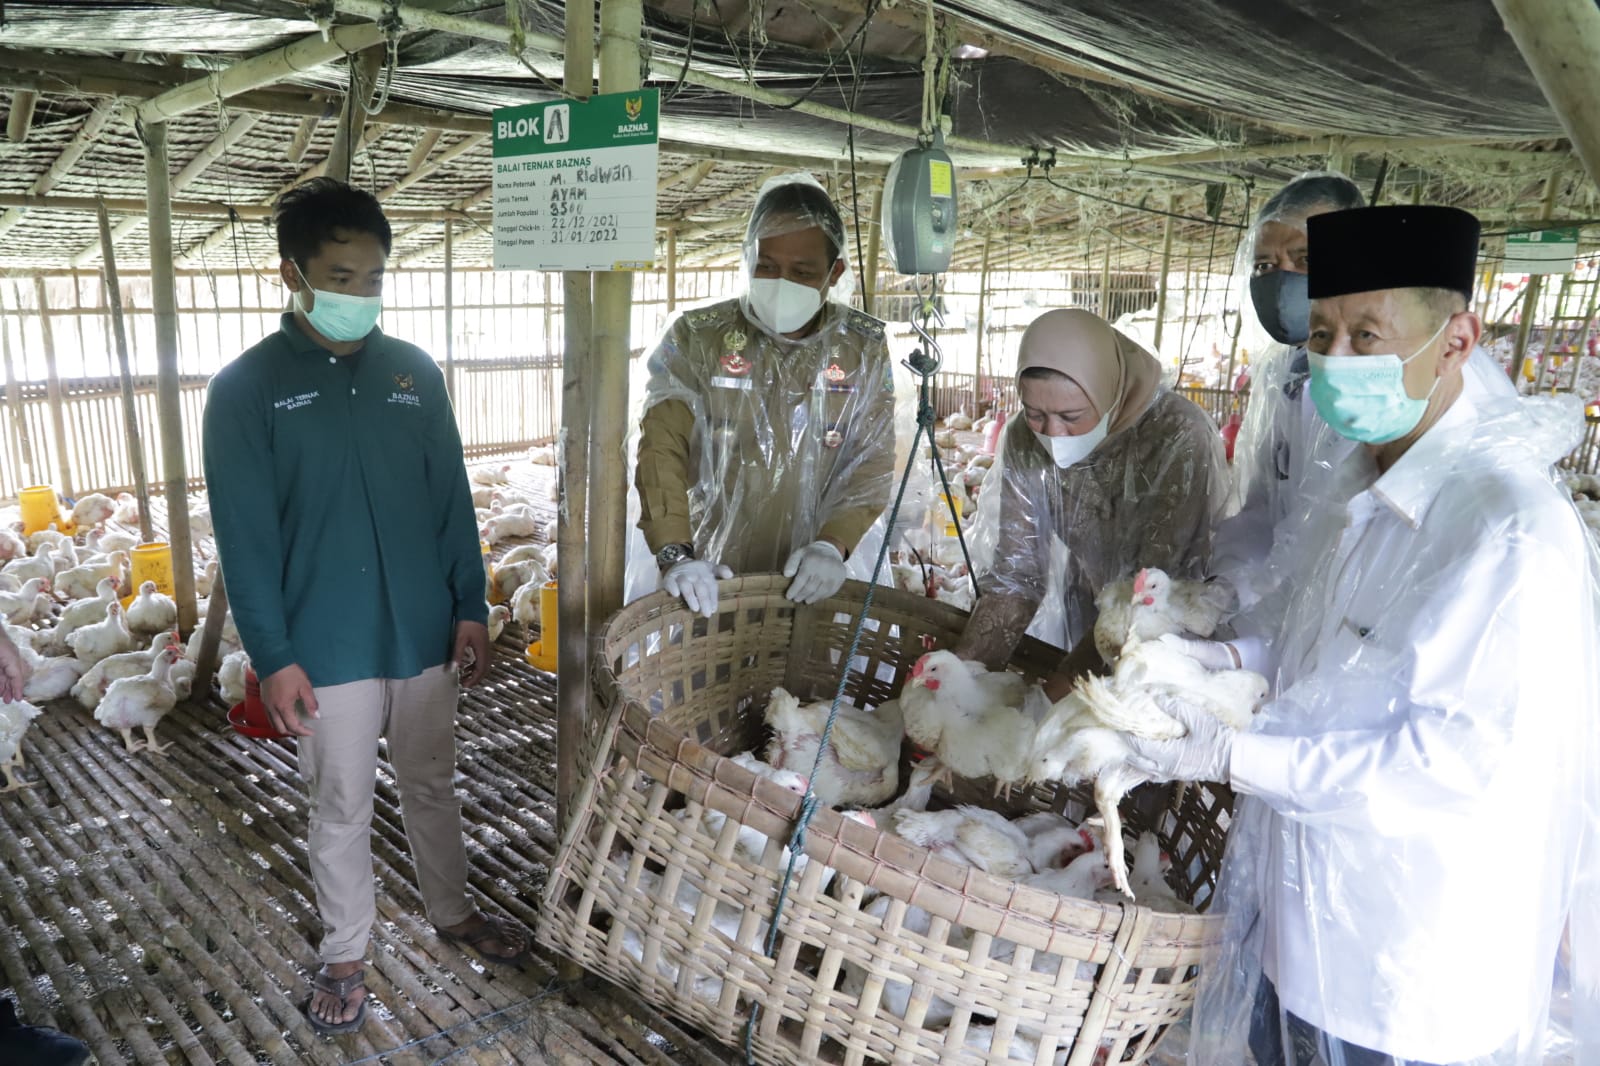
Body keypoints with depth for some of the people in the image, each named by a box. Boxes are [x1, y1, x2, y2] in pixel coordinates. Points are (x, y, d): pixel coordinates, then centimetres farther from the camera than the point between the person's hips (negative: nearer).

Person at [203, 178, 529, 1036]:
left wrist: (471, 609, 3)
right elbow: (245, 539, -9)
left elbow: (453, 503, 5)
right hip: (327, 651, -3)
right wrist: (272, 657, -12)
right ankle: (343, 953, 33)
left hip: (425, 636, 3)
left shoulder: (415, 373, 2)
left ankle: (453, 912, 40)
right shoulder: (246, 388, -9)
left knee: (432, 786, 19)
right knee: (341, 808, 12)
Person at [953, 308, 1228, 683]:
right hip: (1091, 618, 3)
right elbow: (1014, 575, -15)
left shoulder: (1179, 439, -30)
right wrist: (960, 673, -27)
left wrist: (1068, 680, -39)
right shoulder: (1024, 441, -16)